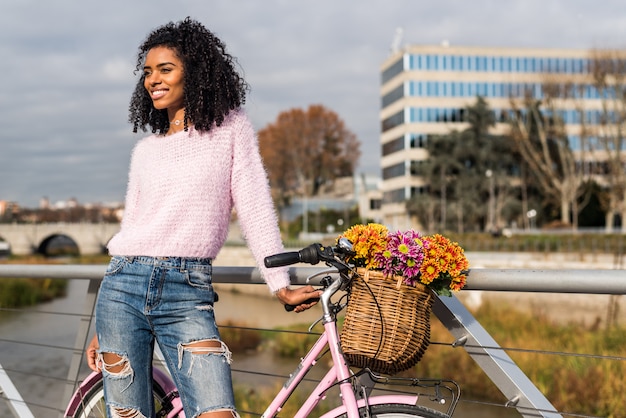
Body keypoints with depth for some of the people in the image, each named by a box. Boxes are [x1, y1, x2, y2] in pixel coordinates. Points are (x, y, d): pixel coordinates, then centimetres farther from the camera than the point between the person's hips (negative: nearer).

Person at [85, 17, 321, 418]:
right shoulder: (146, 150, 15)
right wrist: (102, 327, 16)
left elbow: (255, 209, 1)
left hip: (187, 297, -3)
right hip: (125, 285, 3)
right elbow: (131, 226, 17)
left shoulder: (231, 130, 6)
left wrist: (281, 285, -10)